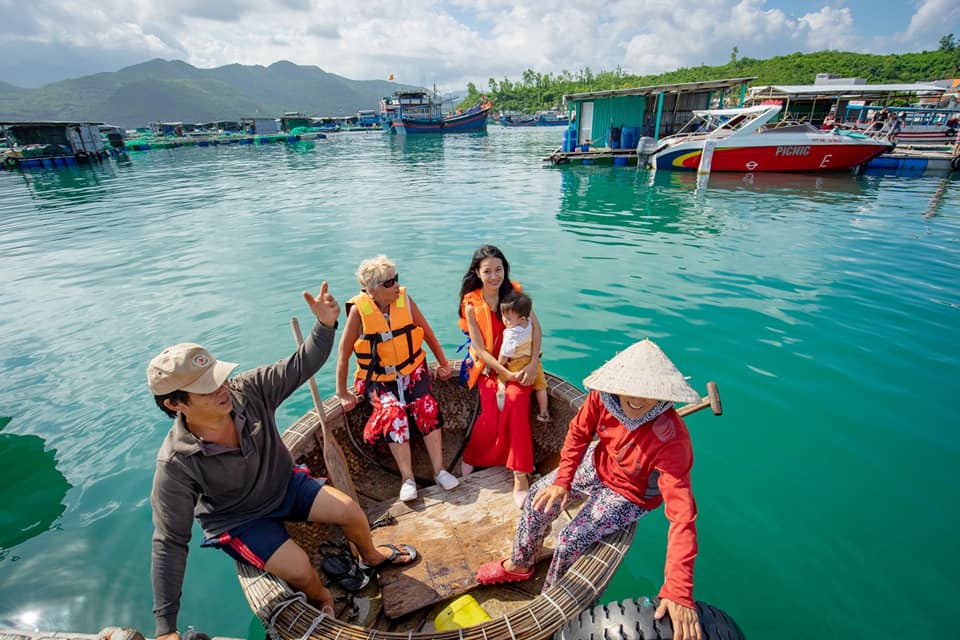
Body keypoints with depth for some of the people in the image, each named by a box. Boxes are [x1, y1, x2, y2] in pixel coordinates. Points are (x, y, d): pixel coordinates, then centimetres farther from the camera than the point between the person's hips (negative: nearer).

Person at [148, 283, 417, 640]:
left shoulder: (248, 390, -25)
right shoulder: (177, 465, -31)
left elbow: (300, 367, -26)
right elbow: (170, 543, -24)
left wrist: (326, 325, -46)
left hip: (284, 483, 4)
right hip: (238, 521, -3)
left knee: (350, 510, -5)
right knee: (298, 567, -18)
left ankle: (372, 556, 31)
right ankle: (322, 599, 21)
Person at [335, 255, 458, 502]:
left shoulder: (404, 299, -7)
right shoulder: (359, 310, -14)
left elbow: (427, 333, 5)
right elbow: (344, 353, -7)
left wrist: (443, 363, 8)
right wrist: (342, 392, -5)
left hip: (412, 371, 2)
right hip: (380, 379, -2)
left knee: (427, 408, -21)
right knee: (394, 413, -26)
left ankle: (439, 470, -9)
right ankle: (407, 478, -14)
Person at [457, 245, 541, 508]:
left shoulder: (514, 291, -3)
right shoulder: (471, 303, -8)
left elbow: (535, 327, -9)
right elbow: (480, 349, -10)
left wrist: (533, 364, -21)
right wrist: (507, 374, -17)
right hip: (488, 366, -1)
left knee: (516, 400, -27)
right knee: (492, 413, -21)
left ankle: (520, 475, -18)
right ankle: (471, 457, 10)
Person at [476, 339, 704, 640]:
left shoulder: (671, 440, -40)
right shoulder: (603, 395, -28)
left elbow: (682, 515, -40)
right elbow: (578, 433, -10)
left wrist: (678, 592, -42)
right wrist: (562, 480, -14)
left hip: (630, 494, -5)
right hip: (598, 464, 5)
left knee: (571, 540, -14)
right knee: (540, 496, 5)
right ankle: (519, 565, 33)